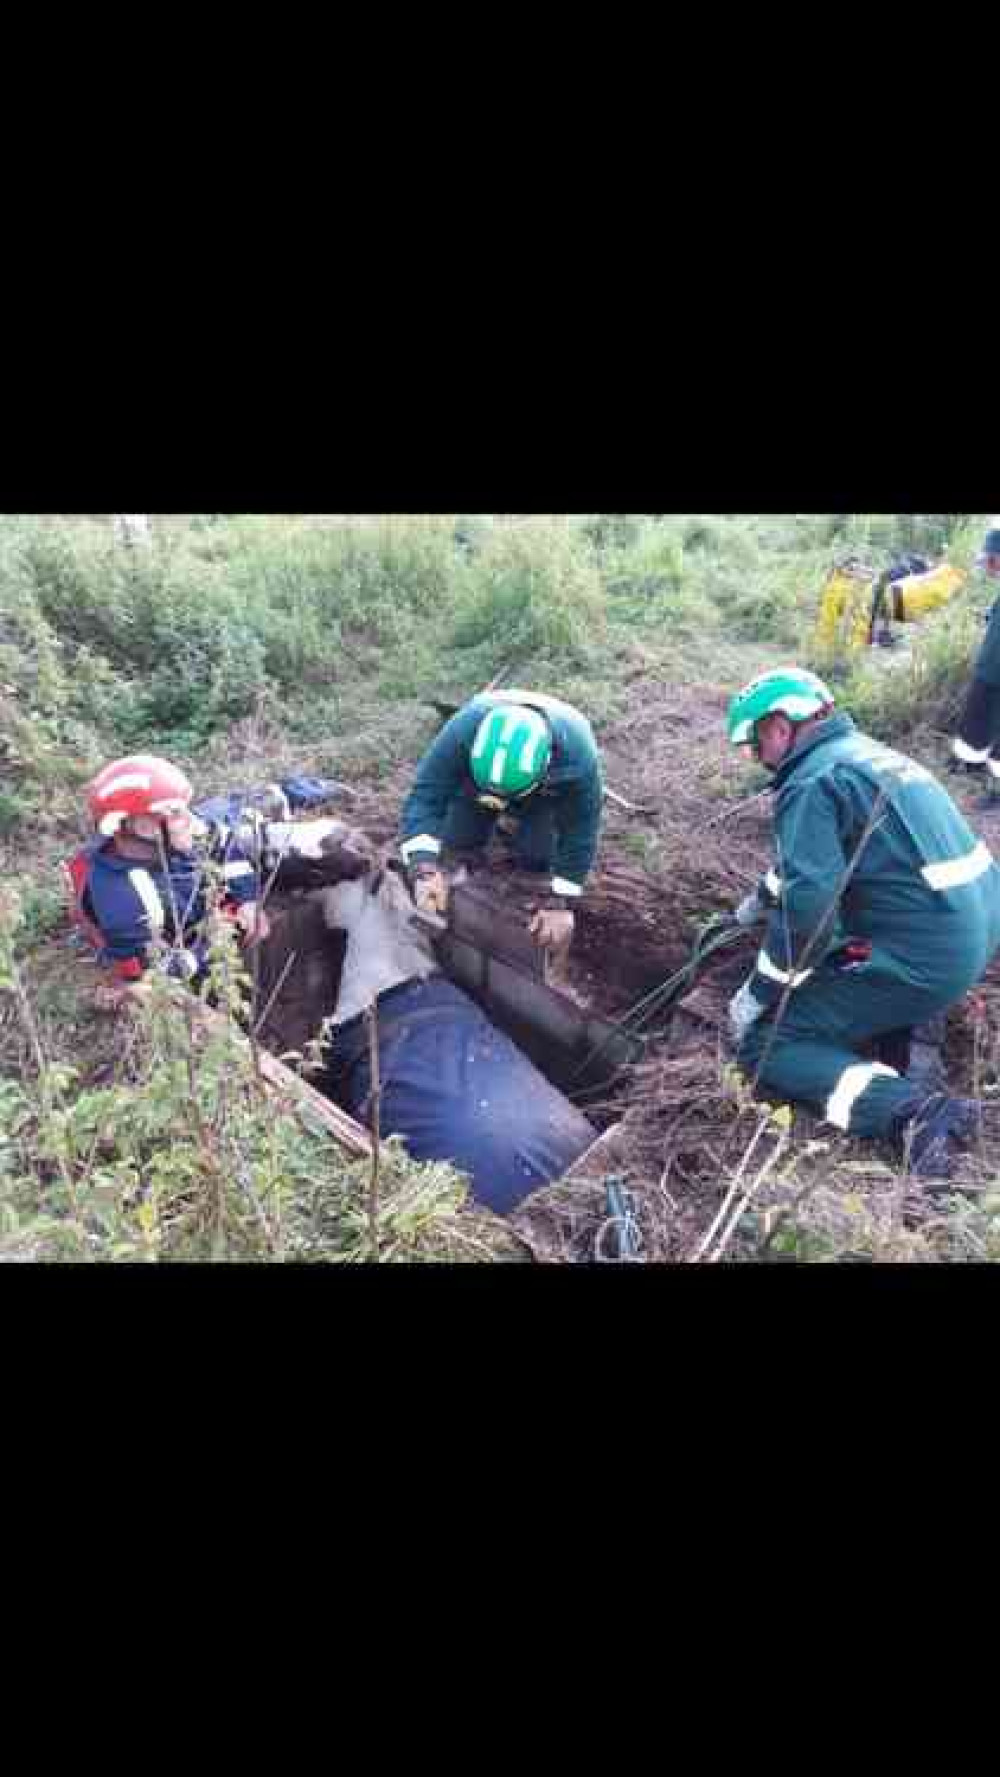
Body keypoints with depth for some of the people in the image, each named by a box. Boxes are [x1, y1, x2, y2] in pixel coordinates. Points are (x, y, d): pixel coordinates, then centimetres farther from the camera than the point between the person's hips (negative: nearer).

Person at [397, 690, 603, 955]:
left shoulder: (577, 758, -44)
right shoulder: (462, 731, -44)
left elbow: (579, 835, -33)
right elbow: (425, 797, -44)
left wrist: (561, 903, -36)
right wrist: (425, 868, -58)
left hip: (545, 792, -1)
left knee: (535, 857, -11)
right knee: (457, 841, -2)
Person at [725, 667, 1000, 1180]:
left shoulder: (812, 782, -14)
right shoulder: (864, 751, 15)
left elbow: (806, 908, -24)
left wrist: (757, 993, -11)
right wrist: (763, 896, 41)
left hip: (923, 957, -9)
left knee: (764, 1043, -2)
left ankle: (914, 1108, -18)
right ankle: (910, 1025, 15)